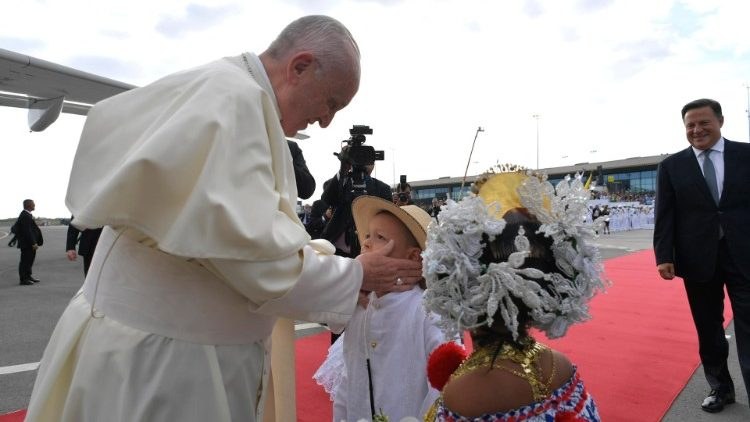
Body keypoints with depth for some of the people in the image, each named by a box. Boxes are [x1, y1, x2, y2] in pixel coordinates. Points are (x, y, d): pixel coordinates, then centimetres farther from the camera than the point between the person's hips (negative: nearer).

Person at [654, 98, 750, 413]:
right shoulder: (671, 166, 4)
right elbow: (664, 216, 0)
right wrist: (664, 256, -9)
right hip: (698, 258, 1)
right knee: (709, 330, 12)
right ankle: (720, 387, 28)